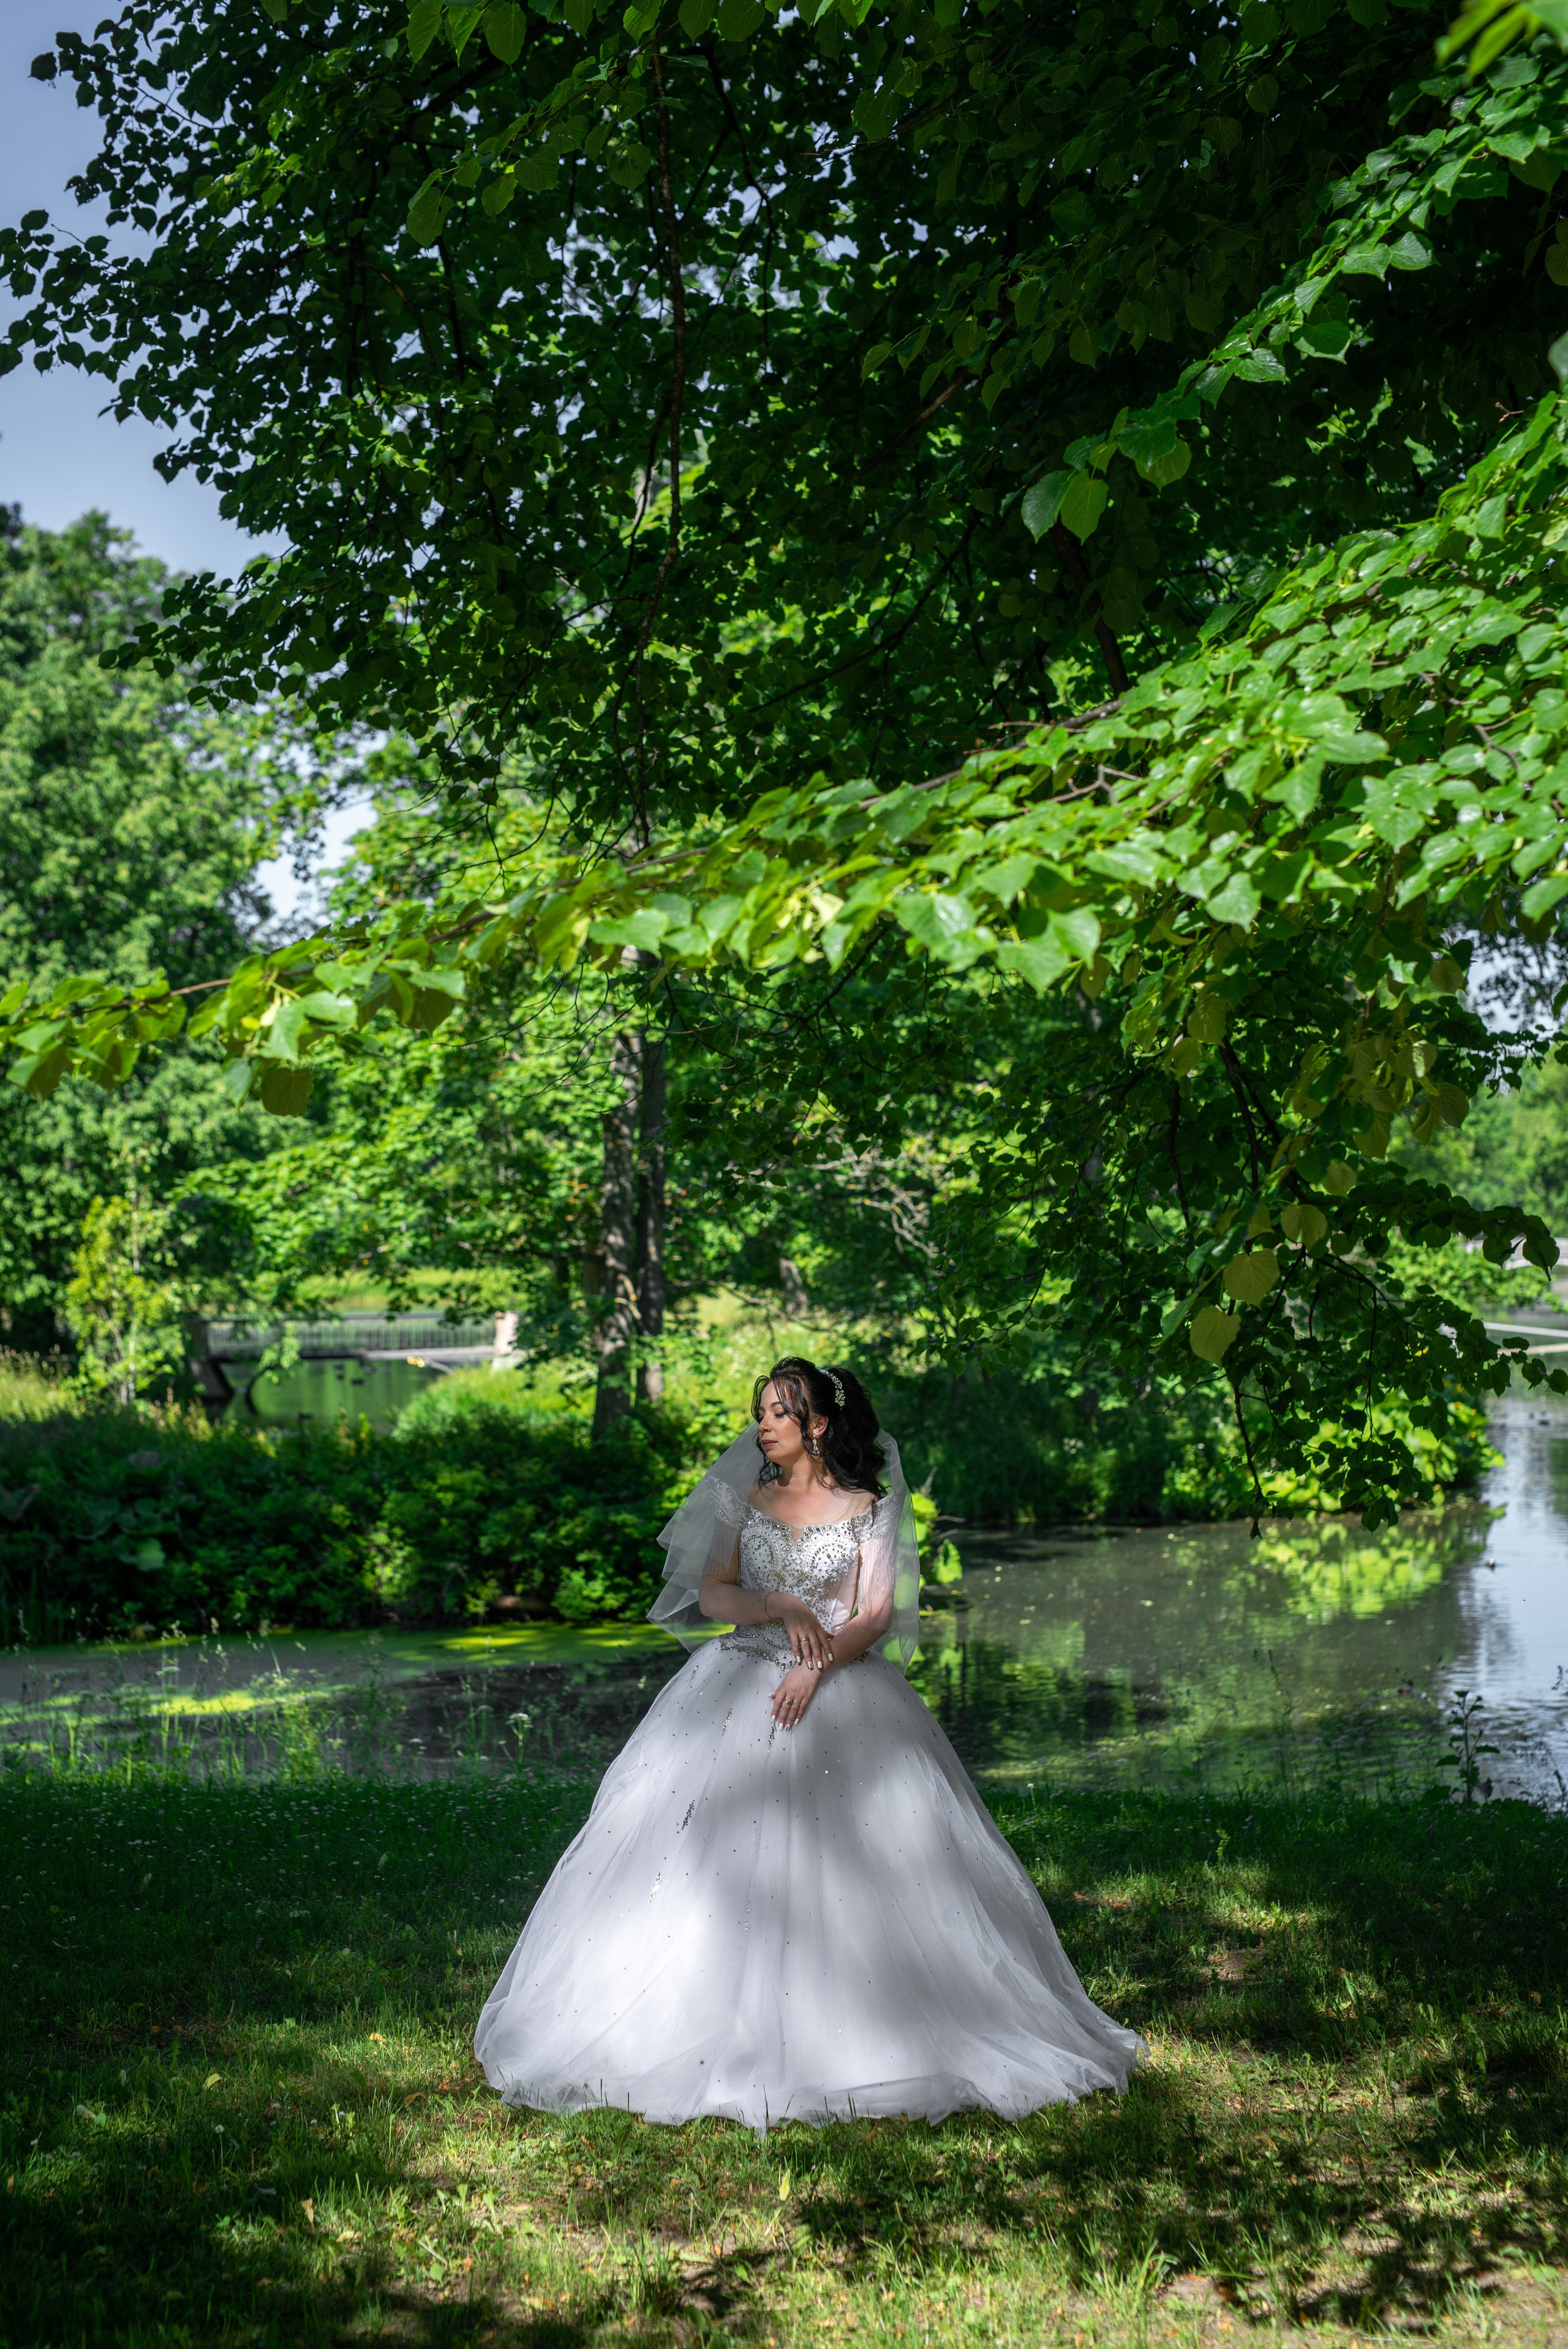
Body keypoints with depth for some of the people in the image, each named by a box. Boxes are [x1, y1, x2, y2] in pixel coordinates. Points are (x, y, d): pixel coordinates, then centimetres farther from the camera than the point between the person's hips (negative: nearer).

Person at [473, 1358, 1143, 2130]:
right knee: (720, 1856, -9)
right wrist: (782, 1608, -11)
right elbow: (711, 1594, 5)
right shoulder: (747, 1502, 11)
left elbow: (876, 1616, -3)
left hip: (839, 1690, -2)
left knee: (850, 1858, -10)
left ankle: (848, 2036, -2)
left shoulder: (868, 1509, 4)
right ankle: (725, 2030, -6)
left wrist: (818, 1668, -17)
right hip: (743, 1689, 2)